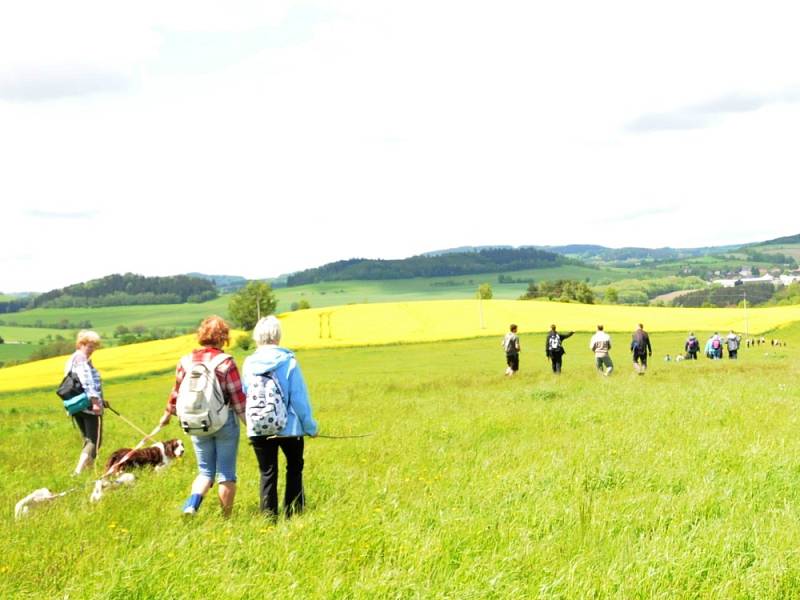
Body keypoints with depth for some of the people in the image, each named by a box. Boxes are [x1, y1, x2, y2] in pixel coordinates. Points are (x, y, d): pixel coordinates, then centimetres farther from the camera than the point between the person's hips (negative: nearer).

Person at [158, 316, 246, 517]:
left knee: (205, 471, 14)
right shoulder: (225, 362, -12)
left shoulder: (186, 361, 0)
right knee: (226, 474, 8)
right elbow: (237, 397, -11)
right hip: (225, 421, -3)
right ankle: (226, 517, 12)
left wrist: (167, 414, 25)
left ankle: (192, 503, -11)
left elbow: (177, 392, 9)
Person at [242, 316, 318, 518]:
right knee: (294, 467, 18)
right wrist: (310, 426, 1)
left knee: (267, 473, 11)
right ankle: (293, 512, 16)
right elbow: (299, 397, -9)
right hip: (289, 427, -2)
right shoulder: (288, 361, -11)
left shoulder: (249, 363, -3)